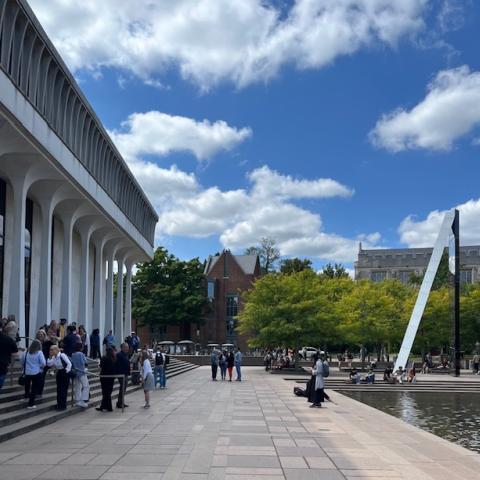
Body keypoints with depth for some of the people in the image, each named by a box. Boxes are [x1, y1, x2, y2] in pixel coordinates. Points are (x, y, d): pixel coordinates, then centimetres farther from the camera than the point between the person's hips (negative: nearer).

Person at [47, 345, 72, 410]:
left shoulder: (62, 355, -21)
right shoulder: (53, 357, 4)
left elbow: (69, 363, -21)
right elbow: (49, 364, 1)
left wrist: (67, 371, -17)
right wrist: (50, 357, -7)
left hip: (65, 373, -8)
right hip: (59, 373, 8)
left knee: (64, 389, -3)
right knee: (59, 389, 12)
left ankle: (63, 405, 6)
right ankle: (59, 404, 24)